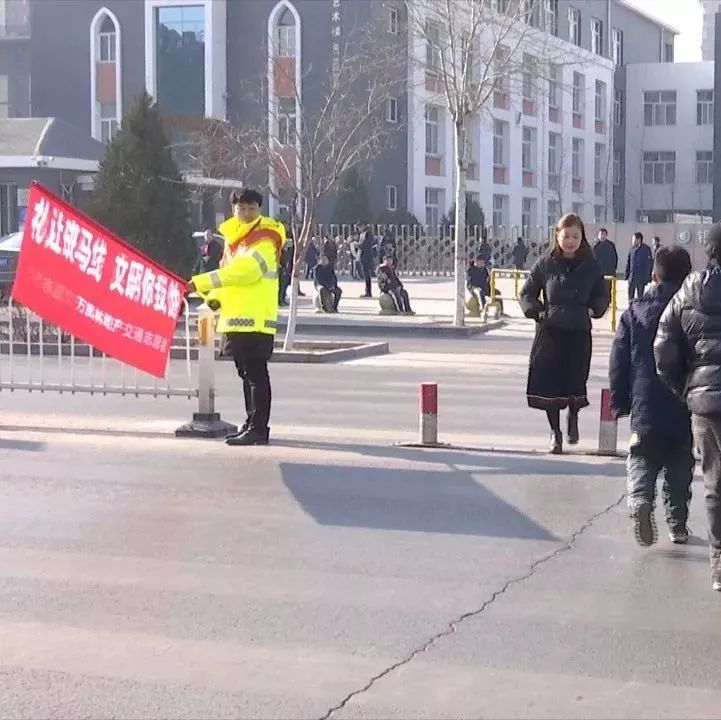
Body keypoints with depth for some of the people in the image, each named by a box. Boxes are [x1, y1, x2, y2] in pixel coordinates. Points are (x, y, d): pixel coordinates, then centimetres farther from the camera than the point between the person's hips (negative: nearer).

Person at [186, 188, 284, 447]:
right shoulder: (234, 237, 18)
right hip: (236, 318, 9)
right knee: (247, 374, 14)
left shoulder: (264, 240, -10)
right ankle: (251, 424, 22)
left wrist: (199, 283, -23)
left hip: (255, 319, -9)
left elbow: (241, 271, -23)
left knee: (256, 375, -8)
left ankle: (258, 428, -7)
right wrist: (215, 296, 2)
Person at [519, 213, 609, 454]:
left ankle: (573, 417, 30)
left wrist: (593, 310, -5)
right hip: (549, 332, 0)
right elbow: (527, 293, 9)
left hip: (579, 334, 0)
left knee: (576, 382, -3)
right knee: (549, 383, -1)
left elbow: (602, 296, 14)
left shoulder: (591, 266, 3)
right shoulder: (546, 264, 1)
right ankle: (555, 431, 18)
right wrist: (537, 311, -7)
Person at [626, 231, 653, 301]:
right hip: (632, 278, 4)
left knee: (640, 296, 5)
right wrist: (627, 274, 7)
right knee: (630, 296, 6)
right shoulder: (632, 249, 5)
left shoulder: (646, 249, -8)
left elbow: (649, 263, -7)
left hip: (641, 278, -4)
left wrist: (648, 277, -9)